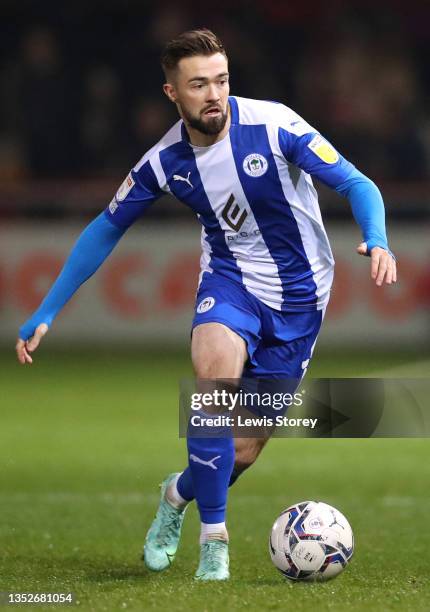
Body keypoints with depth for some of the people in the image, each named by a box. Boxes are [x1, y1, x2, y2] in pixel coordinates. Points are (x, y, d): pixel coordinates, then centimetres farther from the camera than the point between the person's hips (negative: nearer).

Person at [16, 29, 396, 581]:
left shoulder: (273, 126, -19)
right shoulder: (166, 160, -9)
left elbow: (356, 184, -16)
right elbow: (106, 229, 4)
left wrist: (376, 240, -38)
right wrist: (45, 313, 2)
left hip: (299, 296, -1)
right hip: (230, 281, 1)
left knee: (243, 451, -1)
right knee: (216, 370, -34)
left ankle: (180, 493, 37)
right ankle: (213, 537, -21)